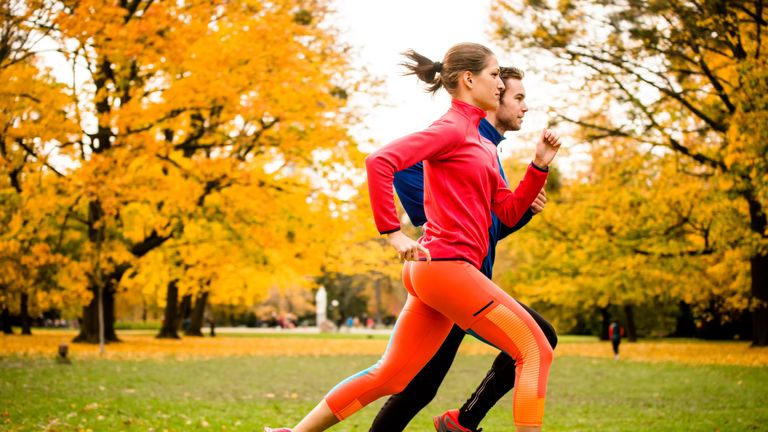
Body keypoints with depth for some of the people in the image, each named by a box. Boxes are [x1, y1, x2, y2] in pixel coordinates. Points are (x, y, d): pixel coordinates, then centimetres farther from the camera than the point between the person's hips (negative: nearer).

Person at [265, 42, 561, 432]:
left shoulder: (482, 144, 23)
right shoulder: (451, 128, -7)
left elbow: (508, 212, 19)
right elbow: (379, 161, -19)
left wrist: (539, 165, 8)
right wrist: (392, 233, -20)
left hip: (434, 270, 9)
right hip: (447, 263, -9)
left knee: (390, 375, 11)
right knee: (535, 350, -7)